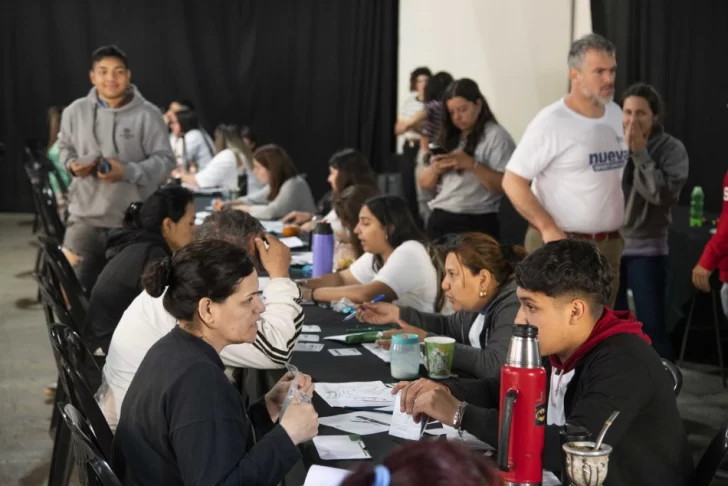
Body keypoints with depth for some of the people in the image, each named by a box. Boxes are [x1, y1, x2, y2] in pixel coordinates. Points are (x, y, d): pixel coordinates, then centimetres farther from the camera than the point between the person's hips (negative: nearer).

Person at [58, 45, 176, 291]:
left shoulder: (147, 114, -8)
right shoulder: (76, 111, 2)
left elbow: (165, 160, -7)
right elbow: (64, 148, 17)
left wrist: (127, 172, -20)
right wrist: (73, 164, -5)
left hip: (133, 220, -2)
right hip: (85, 215, 2)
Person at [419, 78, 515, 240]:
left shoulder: (496, 136, -5)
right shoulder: (448, 137, 15)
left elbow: (506, 185, -16)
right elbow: (424, 183, 14)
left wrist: (472, 165, -24)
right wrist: (435, 168, -7)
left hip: (475, 224, -6)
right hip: (438, 221, 6)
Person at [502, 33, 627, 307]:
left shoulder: (616, 114, 9)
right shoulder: (552, 122, -13)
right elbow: (512, 181, -13)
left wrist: (618, 230, 13)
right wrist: (548, 228, -20)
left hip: (609, 245, 7)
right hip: (561, 245, -7)